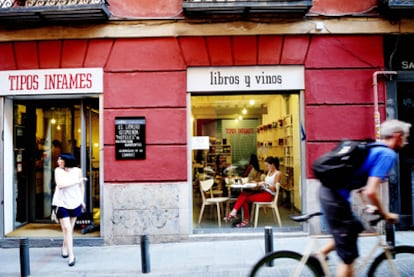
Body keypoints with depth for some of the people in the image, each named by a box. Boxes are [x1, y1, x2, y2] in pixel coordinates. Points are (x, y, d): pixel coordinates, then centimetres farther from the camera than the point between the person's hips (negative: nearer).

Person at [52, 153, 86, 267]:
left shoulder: (77, 171, -2)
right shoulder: (58, 171, -5)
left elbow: (81, 186, 10)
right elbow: (60, 185, -18)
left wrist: (82, 200, 12)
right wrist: (77, 181, -17)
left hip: (75, 202, 2)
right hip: (62, 203, -2)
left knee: (70, 228, 14)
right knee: (66, 228, -7)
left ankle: (65, 247, 37)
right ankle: (71, 255, -3)